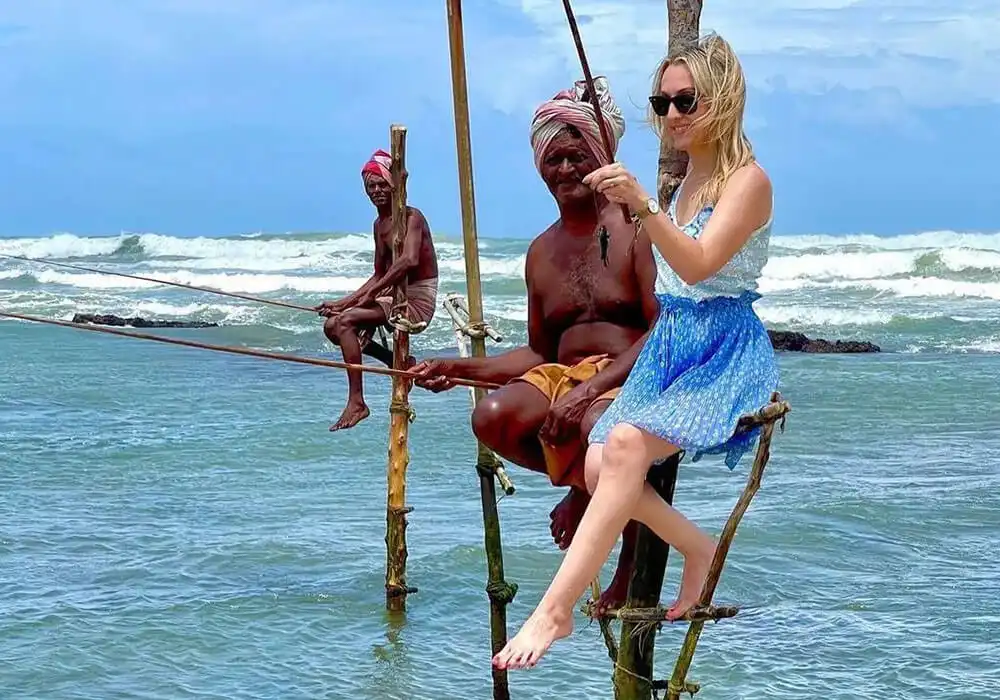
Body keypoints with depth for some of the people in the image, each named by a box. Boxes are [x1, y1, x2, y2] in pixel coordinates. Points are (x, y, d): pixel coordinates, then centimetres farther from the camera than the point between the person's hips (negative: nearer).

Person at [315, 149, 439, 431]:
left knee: (346, 321, -24)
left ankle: (357, 402, -23)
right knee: (332, 326, 3)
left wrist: (373, 292, -27)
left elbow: (409, 260, -31)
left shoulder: (412, 217, -12)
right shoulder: (379, 225, 14)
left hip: (418, 301, -9)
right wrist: (343, 302, 11)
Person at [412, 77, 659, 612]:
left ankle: (634, 568, -12)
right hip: (563, 376, 5)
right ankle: (582, 487, 6)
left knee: (600, 424, -40)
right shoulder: (541, 252, 15)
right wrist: (460, 368, 7)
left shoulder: (635, 227, -5)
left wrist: (590, 388, -21)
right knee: (493, 417, -25)